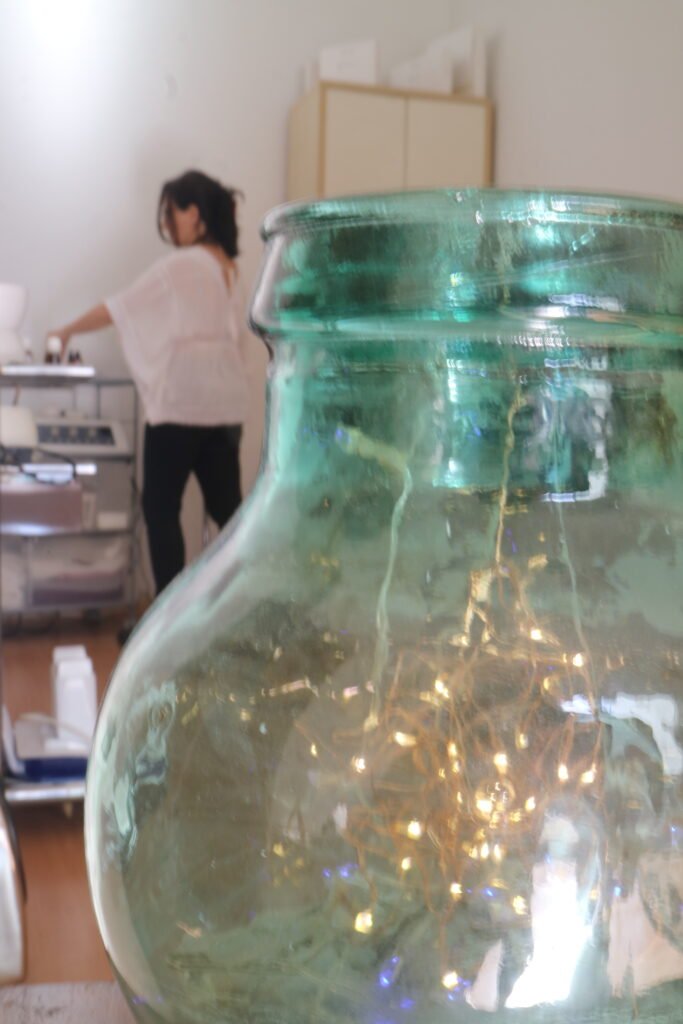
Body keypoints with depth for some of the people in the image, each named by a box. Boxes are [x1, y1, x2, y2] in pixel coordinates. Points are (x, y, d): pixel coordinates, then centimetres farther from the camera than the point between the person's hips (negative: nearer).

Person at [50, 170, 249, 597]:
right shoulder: (230, 268, 12)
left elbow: (119, 308, -3)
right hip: (224, 402, 7)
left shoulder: (178, 266, -11)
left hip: (181, 401, -7)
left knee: (161, 508, 0)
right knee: (226, 505, 10)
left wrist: (68, 331, 11)